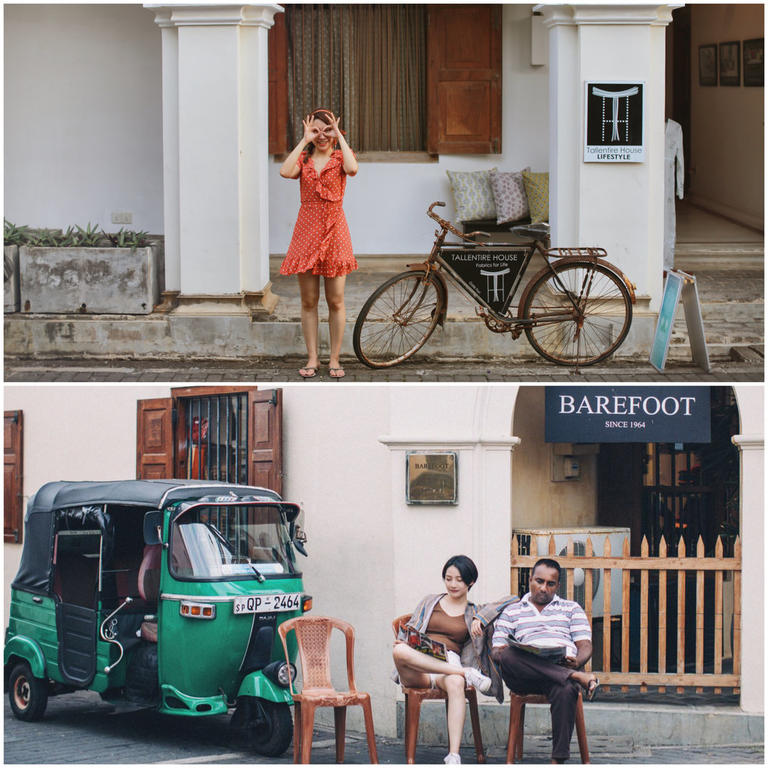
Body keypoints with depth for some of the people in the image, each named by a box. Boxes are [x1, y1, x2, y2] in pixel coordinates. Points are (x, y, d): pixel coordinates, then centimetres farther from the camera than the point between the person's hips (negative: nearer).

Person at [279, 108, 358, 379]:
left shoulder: (340, 157, 4)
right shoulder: (303, 159, 7)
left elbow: (352, 168, -22)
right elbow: (285, 172, -16)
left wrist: (340, 137, -13)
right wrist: (304, 141, -10)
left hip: (333, 232, -1)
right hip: (307, 231, 1)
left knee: (335, 301, 2)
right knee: (308, 301, 4)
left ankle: (334, 359, 11)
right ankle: (312, 358, 12)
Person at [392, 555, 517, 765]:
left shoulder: (475, 613, 22)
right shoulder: (430, 602, 25)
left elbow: (512, 601, 12)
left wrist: (480, 619, 0)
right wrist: (402, 642, -2)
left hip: (449, 664, -1)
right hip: (417, 670, 1)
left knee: (456, 684, -40)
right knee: (399, 651, -37)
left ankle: (454, 755, -47)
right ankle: (467, 673, -35)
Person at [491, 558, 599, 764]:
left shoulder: (571, 609, 27)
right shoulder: (511, 612, 27)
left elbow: (585, 646, 15)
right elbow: (496, 650, 16)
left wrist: (577, 661, -10)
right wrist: (504, 655, -11)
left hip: (562, 668, -1)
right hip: (525, 678, 1)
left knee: (565, 691, -40)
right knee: (509, 655, -37)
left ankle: (559, 760, -42)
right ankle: (578, 678, -38)